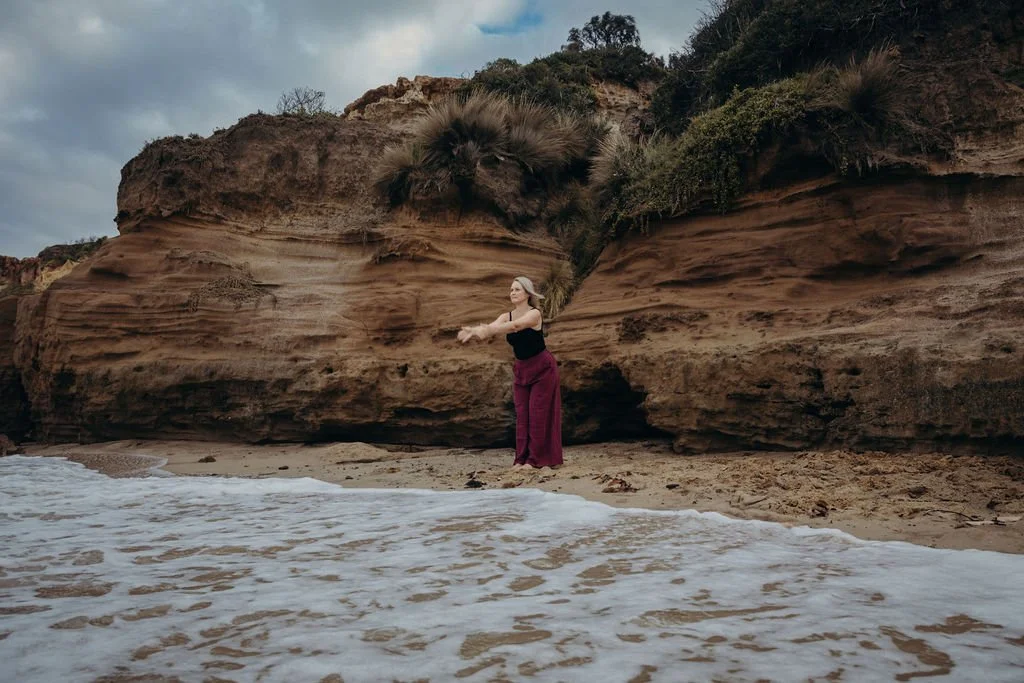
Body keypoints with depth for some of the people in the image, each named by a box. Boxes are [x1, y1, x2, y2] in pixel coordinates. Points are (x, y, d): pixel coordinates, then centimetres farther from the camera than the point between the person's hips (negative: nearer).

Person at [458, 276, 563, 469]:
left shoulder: (534, 314, -18)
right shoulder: (506, 316, -1)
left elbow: (516, 325, -37)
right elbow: (490, 328, -19)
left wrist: (486, 329, -52)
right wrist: (473, 331, -43)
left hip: (542, 368, -6)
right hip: (521, 369, 6)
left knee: (538, 413, -4)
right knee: (522, 414, 4)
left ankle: (536, 458, 1)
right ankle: (522, 458, 8)